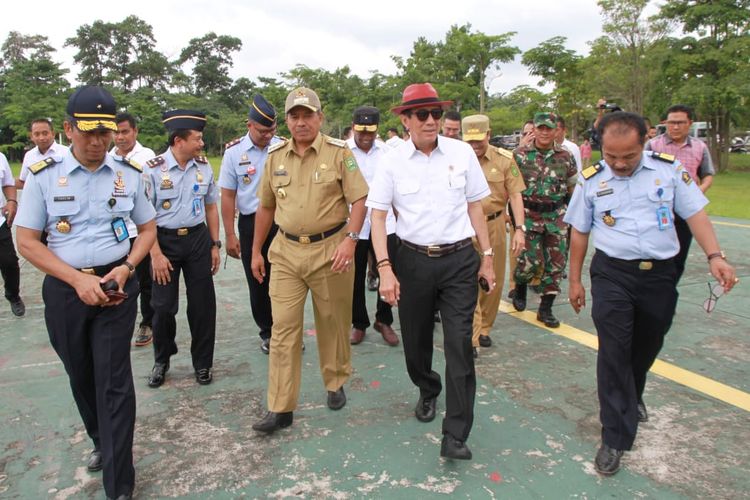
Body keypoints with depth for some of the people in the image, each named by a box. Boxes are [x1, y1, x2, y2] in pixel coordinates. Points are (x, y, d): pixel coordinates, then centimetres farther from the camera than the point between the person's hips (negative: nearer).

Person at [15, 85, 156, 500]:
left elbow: (148, 228, 9)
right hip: (65, 288, 1)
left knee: (114, 380, -3)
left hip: (116, 286, -1)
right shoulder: (43, 175, -3)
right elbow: (27, 241, -3)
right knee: (80, 376, 16)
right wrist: (79, 280, -14)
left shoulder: (129, 174, 1)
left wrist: (126, 267, -10)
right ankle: (101, 441, 43)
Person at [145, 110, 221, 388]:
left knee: (203, 304, 6)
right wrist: (156, 254, -13)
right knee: (163, 305, 7)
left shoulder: (204, 167, 1)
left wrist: (215, 245, 7)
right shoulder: (153, 169, -10)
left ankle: (202, 363, 25)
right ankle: (161, 361, 32)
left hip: (198, 238, 3)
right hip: (165, 240, -3)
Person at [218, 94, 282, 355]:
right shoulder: (234, 152, -4)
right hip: (251, 223, 0)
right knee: (257, 282, 11)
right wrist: (230, 236, -4)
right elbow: (227, 196, -2)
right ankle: (267, 332, 29)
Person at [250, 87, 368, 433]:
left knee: (333, 324, 11)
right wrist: (256, 251, 16)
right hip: (286, 252, 3)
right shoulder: (275, 156, 8)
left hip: (330, 250, -3)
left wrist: (350, 239, -19)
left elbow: (359, 200, -6)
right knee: (283, 328, 1)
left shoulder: (339, 152, -3)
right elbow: (265, 207, 15)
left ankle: (336, 384, 35)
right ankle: (280, 408, 11)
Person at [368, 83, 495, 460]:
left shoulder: (462, 153, 1)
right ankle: (428, 391, 46)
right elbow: (378, 216, -3)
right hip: (413, 260, 1)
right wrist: (385, 269, -12)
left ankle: (455, 435, 6)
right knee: (415, 340, 14)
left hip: (460, 260, 0)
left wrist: (487, 256, 7)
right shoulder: (391, 162, -2)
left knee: (460, 344, -4)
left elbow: (475, 205, 7)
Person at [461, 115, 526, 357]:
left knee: (494, 281, 13)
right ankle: (471, 339, 3)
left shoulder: (504, 159, -2)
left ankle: (484, 328, 32)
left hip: (495, 225, 2)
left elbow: (515, 195, -2)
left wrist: (519, 229, -9)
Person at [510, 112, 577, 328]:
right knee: (530, 260, -6)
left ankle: (546, 309, 16)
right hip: (529, 215, -3)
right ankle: (520, 289, 28)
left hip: (557, 217, 3)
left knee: (556, 263, 3)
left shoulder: (565, 156, 5)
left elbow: (572, 187, 15)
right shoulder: (520, 154, -2)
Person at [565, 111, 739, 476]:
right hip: (612, 274, -2)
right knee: (614, 353, -5)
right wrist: (574, 280, 7)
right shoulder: (591, 180, -1)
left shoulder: (669, 169, 0)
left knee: (646, 347, 17)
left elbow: (695, 213, 2)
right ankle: (615, 438, 5)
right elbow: (579, 232, 5)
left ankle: (632, 397, 47)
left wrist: (715, 256, -11)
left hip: (660, 274, 2)